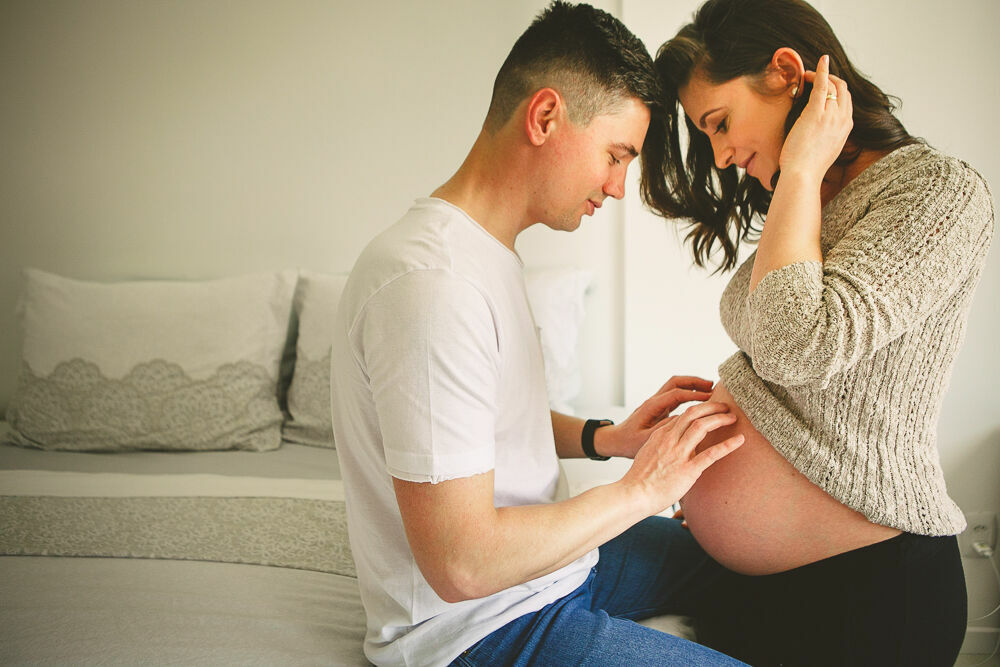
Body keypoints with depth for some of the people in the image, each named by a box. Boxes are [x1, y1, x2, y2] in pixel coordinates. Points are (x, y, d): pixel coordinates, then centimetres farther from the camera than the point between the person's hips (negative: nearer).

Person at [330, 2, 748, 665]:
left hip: (542, 557, 10)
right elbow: (460, 564, -30)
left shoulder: (490, 250, 6)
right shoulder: (432, 282, -29)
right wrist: (642, 489, -20)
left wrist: (605, 437, 1)